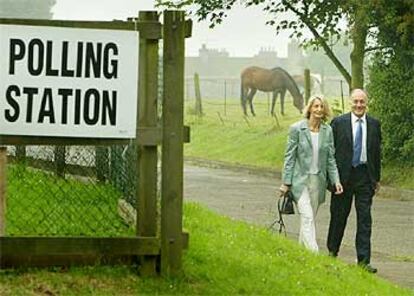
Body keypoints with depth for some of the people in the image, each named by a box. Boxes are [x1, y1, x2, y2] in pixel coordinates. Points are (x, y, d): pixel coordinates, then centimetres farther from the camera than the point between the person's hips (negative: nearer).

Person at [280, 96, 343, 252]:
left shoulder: (327, 130, 5)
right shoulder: (297, 128, -6)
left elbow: (330, 158, 9)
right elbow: (289, 156, -3)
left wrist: (336, 180, 0)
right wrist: (286, 182, -5)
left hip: (318, 180, 4)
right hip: (300, 179, -4)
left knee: (310, 218, 9)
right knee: (307, 217, -14)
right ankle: (314, 253, -20)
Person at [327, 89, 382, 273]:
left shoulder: (374, 125, 6)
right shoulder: (339, 123, -1)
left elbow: (377, 152, 11)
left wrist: (376, 178, 10)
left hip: (365, 176, 1)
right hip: (343, 175, -1)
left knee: (364, 218, -3)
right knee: (339, 216, 9)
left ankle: (363, 260, -4)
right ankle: (332, 251, 28)